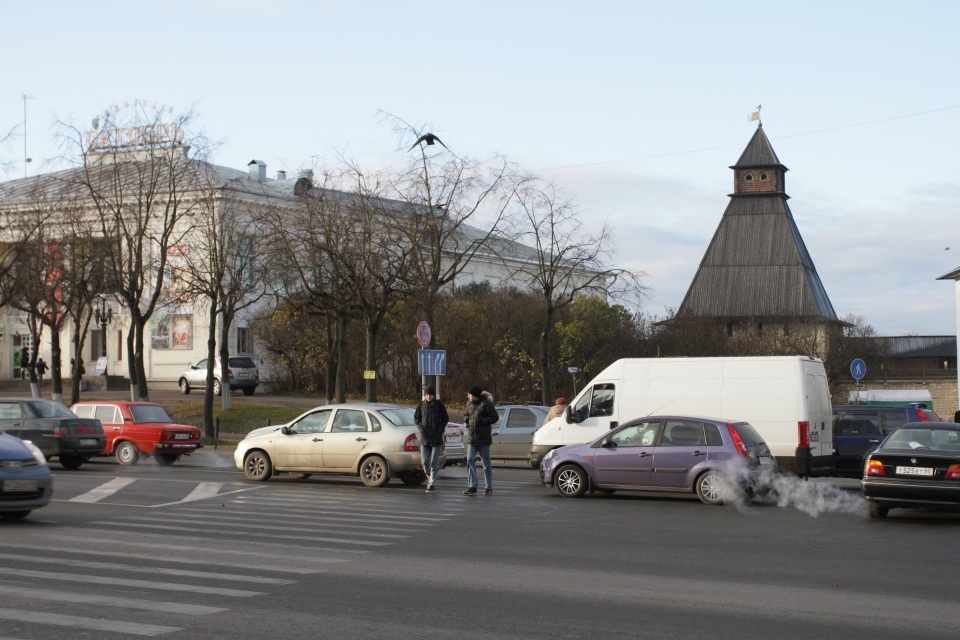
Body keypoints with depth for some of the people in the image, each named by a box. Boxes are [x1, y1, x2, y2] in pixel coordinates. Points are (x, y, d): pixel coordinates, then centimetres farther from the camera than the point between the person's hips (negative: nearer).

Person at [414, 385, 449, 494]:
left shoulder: (439, 405, -1)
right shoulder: (421, 405, 4)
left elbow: (445, 419, 5)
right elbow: (416, 418, 11)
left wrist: (440, 430, -7)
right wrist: (421, 429, -4)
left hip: (436, 437, -2)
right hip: (424, 437, 2)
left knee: (434, 462, -5)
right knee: (425, 461, 2)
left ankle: (432, 484, -2)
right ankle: (429, 477, 27)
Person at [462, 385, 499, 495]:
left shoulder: (486, 404, -9)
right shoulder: (469, 404, 10)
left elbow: (495, 417, -10)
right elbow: (466, 415, 26)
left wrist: (482, 421, -15)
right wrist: (466, 421, 5)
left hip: (483, 438, -6)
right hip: (472, 438, 6)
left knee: (486, 463, 1)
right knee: (470, 461, -3)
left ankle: (488, 488, 8)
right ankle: (472, 486, 0)